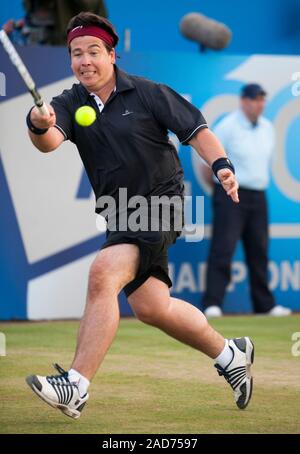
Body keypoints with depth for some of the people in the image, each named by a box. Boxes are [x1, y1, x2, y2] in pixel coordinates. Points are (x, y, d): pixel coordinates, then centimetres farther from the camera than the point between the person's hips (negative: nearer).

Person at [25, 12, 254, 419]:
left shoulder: (148, 94, -6)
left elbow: (196, 130, -4)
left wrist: (221, 164, -21)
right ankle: (230, 355, 33)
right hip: (119, 214, 6)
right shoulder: (70, 104, 3)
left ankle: (76, 386, -28)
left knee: (103, 274, -25)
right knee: (150, 307, 11)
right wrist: (39, 127, -40)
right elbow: (50, 141, -16)